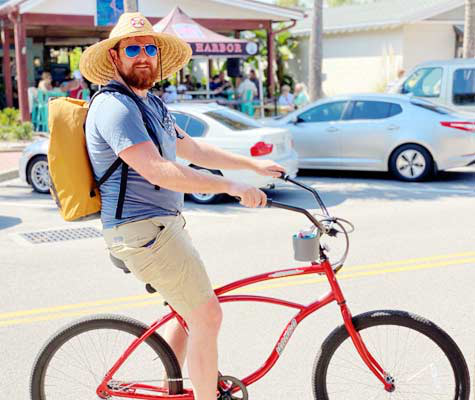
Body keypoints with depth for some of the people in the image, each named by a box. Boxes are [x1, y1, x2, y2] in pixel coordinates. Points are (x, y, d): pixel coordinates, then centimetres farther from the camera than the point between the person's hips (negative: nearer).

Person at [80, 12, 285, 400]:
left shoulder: (150, 102, 16)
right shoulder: (115, 107, -17)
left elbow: (193, 149, 21)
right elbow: (157, 171, -27)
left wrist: (253, 164, 17)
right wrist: (231, 186, -26)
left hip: (164, 222, 11)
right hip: (143, 230, -11)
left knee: (188, 311, 21)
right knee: (207, 316, -8)